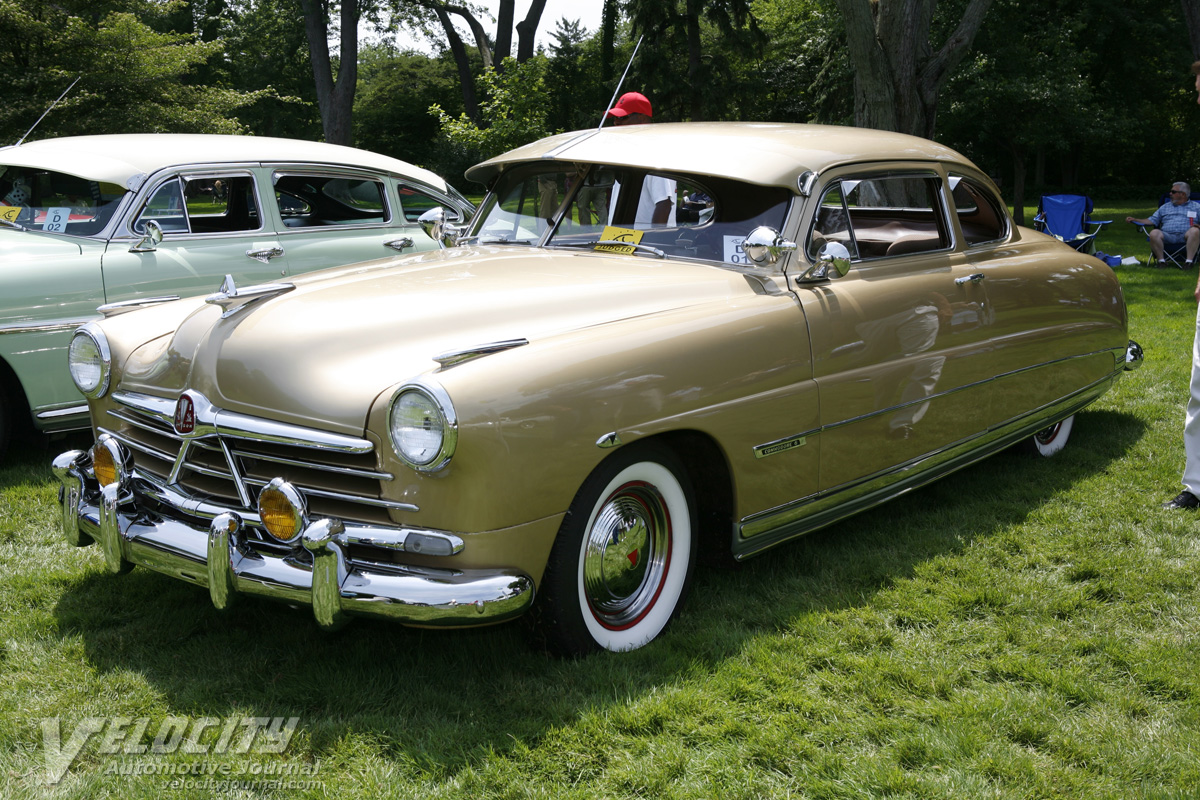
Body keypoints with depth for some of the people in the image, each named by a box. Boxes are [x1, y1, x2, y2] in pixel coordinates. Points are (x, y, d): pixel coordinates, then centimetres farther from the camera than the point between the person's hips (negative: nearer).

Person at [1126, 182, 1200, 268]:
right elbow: (1152, 220, 24)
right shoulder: (1165, 207, 31)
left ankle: (1189, 261, -34)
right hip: (1168, 236, 2)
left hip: (1185, 236, -2)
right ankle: (1161, 260, -24)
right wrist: (1135, 220, 12)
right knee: (1154, 233, -31)